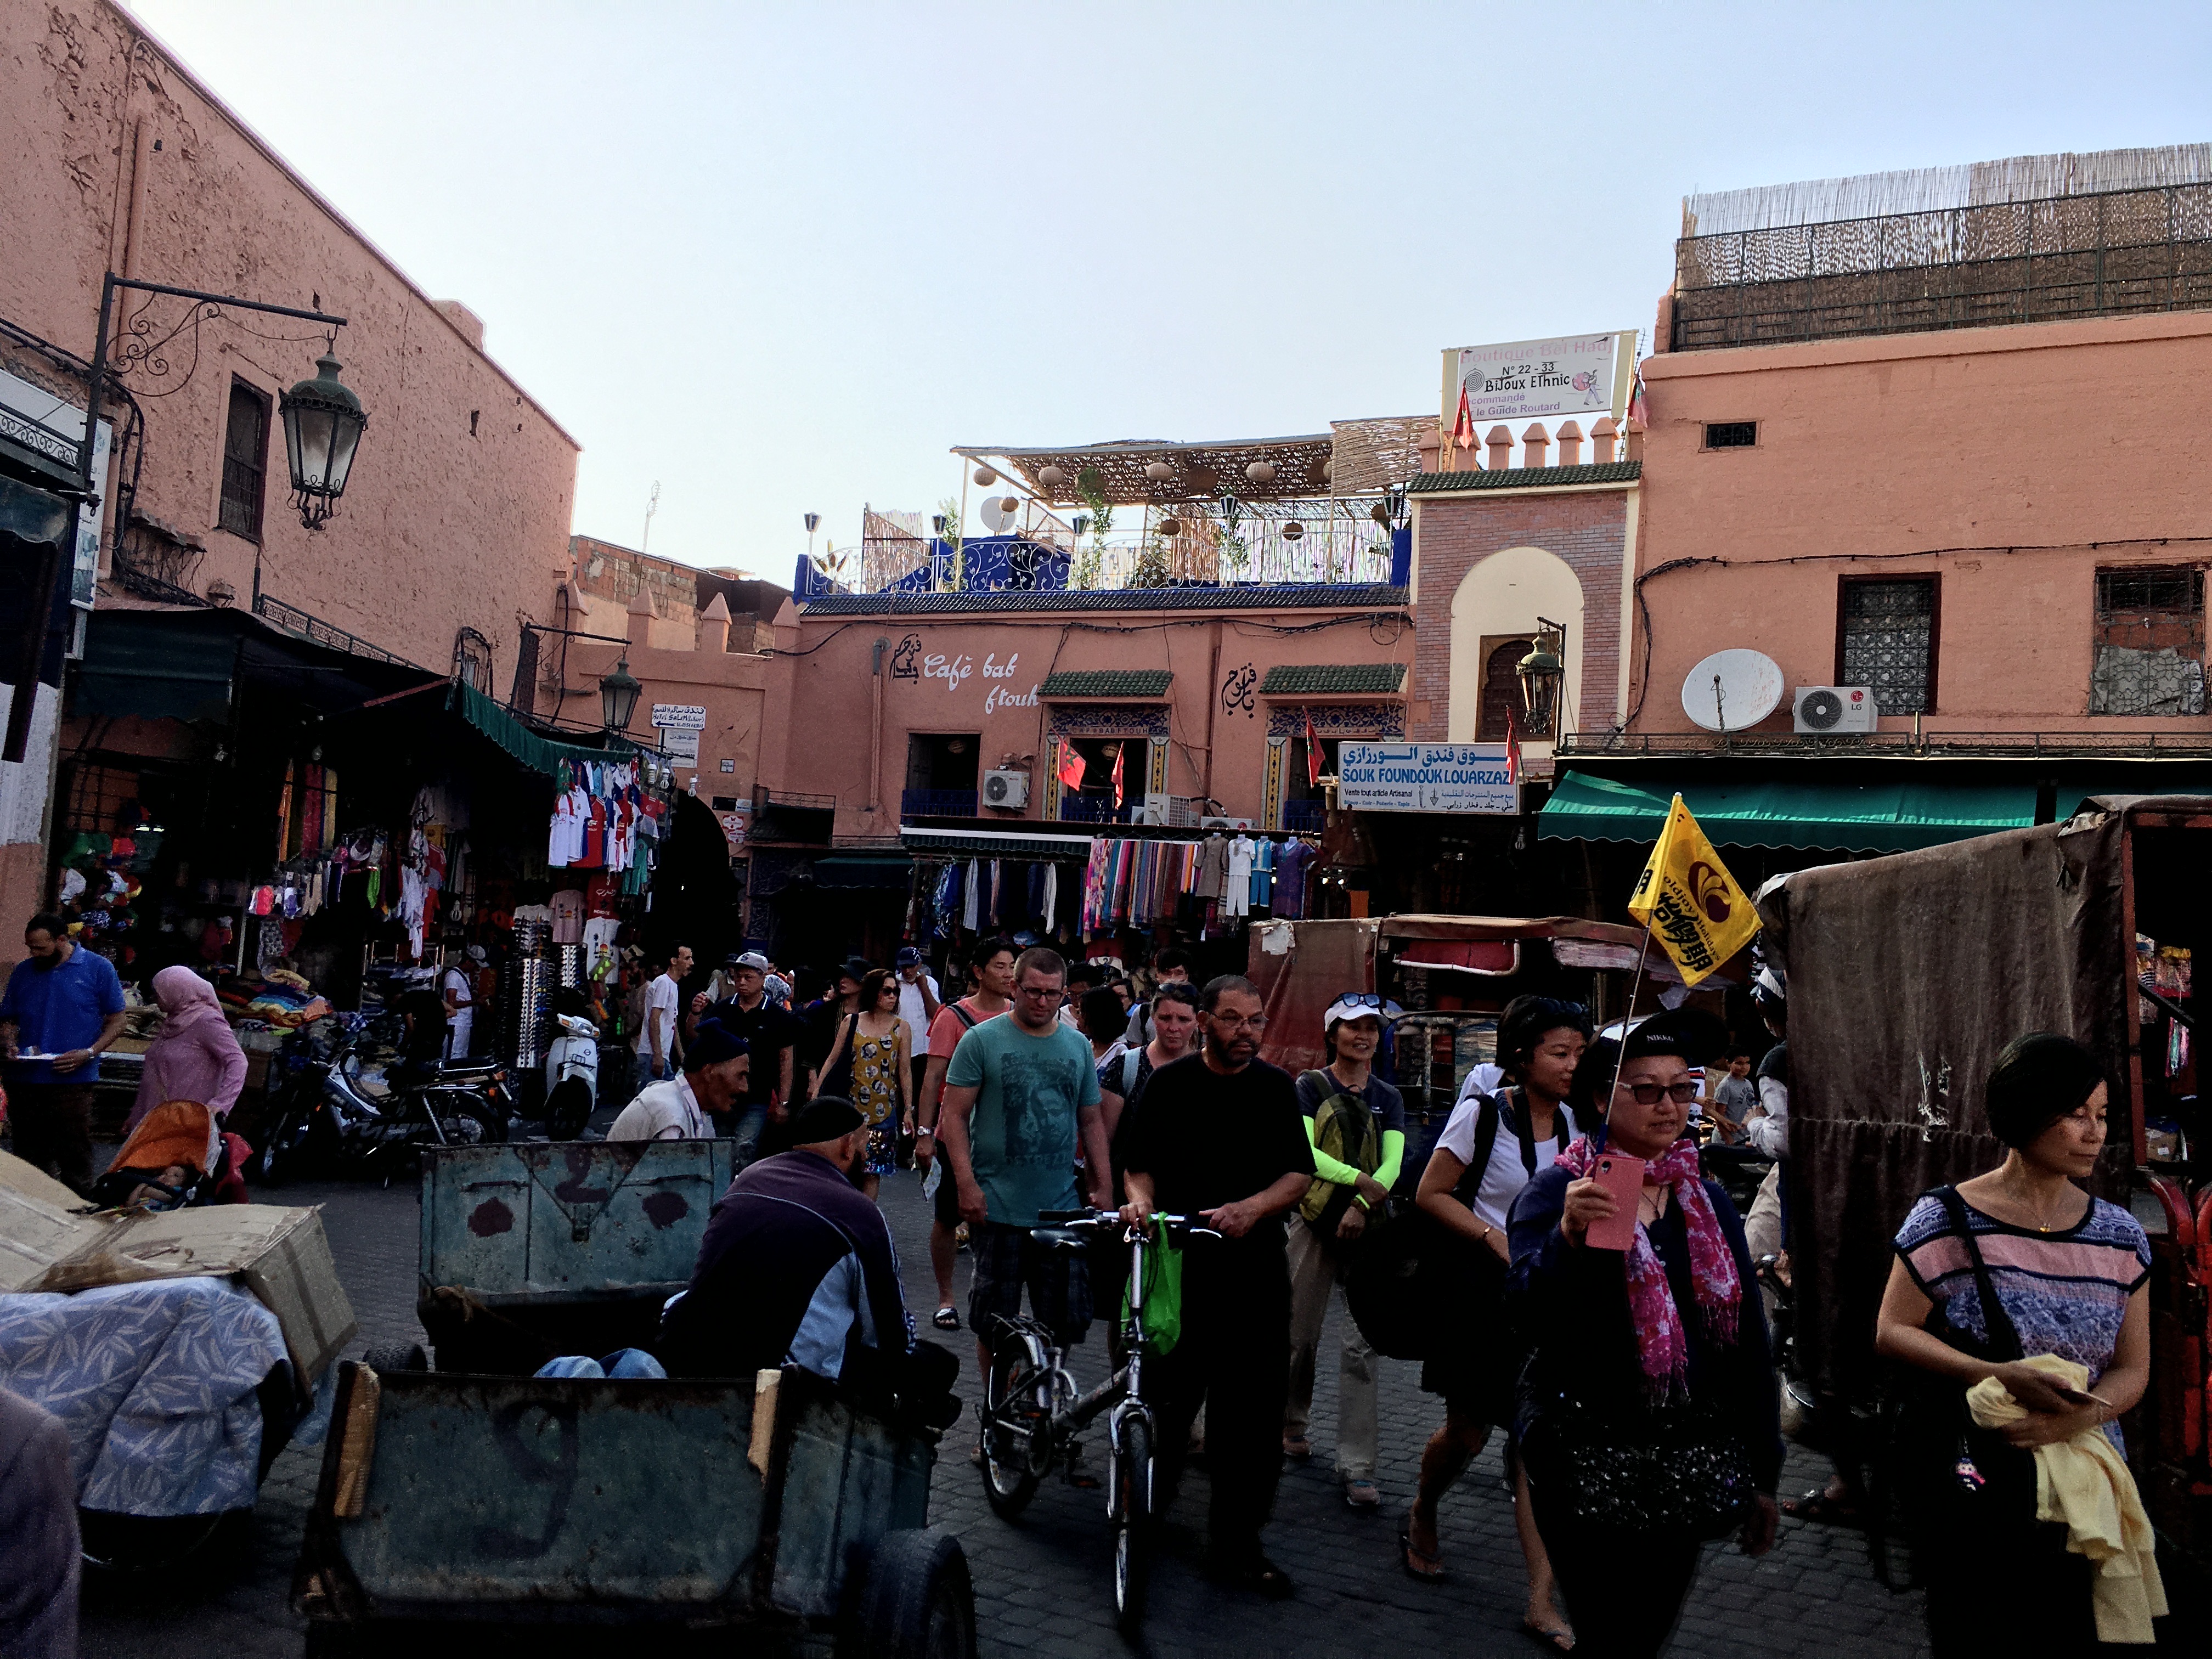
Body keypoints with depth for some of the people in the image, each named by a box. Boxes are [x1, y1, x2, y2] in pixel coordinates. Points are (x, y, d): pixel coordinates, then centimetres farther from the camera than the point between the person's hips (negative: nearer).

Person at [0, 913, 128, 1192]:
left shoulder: (99, 968, 0)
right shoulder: (23, 972, 13)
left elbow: (116, 1022, 2)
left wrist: (89, 1053, -13)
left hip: (73, 1081, -4)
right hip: (24, 1081, 4)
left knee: (75, 1159, -2)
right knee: (29, 1156, 10)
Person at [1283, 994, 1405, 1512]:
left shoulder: (1387, 1098, 12)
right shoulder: (1310, 1087, 4)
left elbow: (1392, 1165, 1)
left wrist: (1363, 1205, -17)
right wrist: (1359, 1179, -25)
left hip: (1368, 1227, 2)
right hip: (1315, 1220, -1)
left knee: (1361, 1346, -4)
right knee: (1301, 1333, 6)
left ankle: (1357, 1467, -2)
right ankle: (1292, 1422, 31)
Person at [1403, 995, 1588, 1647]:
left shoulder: (1574, 1124, 3)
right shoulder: (1481, 1113, -11)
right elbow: (1430, 1193, -8)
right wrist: (1497, 1239, -17)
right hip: (1480, 1291, -3)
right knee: (1468, 1432, 7)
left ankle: (1543, 1599, 2)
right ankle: (1422, 1515, 38)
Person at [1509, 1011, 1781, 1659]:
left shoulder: (1709, 1200, 7)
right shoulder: (1558, 1192, -7)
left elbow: (1748, 1336, 10)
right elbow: (1529, 1312, -19)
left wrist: (1762, 1473, 10)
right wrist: (1569, 1235, -38)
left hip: (1690, 1458, 5)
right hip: (1586, 1456, -4)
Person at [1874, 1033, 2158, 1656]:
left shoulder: (2121, 1237, 3)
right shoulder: (1947, 1219, -10)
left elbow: (2132, 1369, 4)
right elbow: (1892, 1331, -9)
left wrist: (2080, 1415, -17)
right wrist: (2001, 1377, -23)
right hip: (1976, 1486, -4)